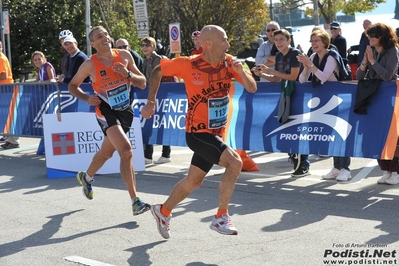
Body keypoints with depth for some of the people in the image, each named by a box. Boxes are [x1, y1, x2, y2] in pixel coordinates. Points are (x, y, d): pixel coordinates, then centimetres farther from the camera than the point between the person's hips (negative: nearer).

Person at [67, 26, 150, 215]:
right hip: (106, 112, -5)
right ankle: (136, 202, -21)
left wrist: (128, 74, -18)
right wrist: (87, 98, -14)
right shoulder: (90, 64, -12)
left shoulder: (124, 56, -4)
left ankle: (86, 177, 53)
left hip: (125, 110, 5)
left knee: (106, 152, 23)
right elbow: (72, 86, 3)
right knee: (126, 151, -24)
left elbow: (142, 84, 0)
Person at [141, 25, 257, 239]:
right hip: (197, 133, -6)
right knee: (234, 162, -25)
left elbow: (252, 88, -6)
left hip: (215, 133, 6)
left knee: (194, 182, 18)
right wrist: (151, 101, -5)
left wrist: (240, 72, -24)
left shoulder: (229, 62, -4)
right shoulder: (189, 64, -16)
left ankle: (163, 211, 41)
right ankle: (221, 218, -14)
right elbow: (157, 71, -2)